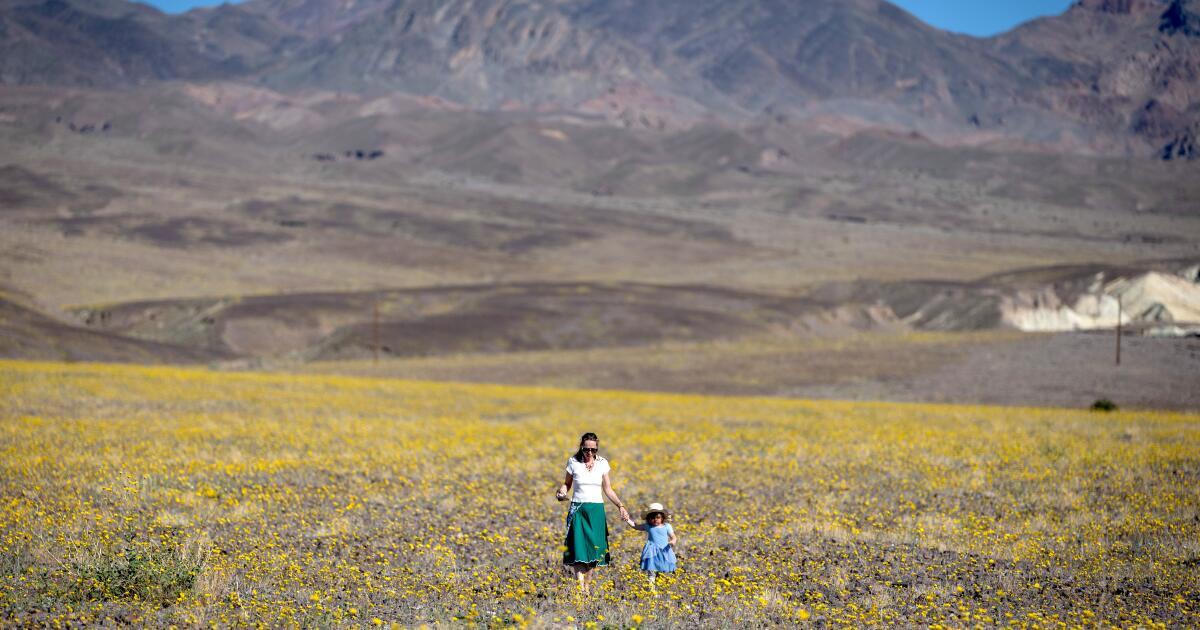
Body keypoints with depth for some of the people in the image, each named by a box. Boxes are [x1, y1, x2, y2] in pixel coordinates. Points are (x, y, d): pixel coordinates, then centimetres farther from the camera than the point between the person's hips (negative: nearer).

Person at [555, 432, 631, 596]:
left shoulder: (602, 464, 2)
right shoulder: (573, 462, -2)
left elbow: (608, 489, 7)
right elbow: (567, 483, 9)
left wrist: (621, 506, -3)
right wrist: (561, 492, -13)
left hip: (596, 510, 2)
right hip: (578, 509, -2)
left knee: (593, 547, 1)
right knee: (579, 547, -12)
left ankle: (587, 585, 14)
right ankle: (580, 587, -17)